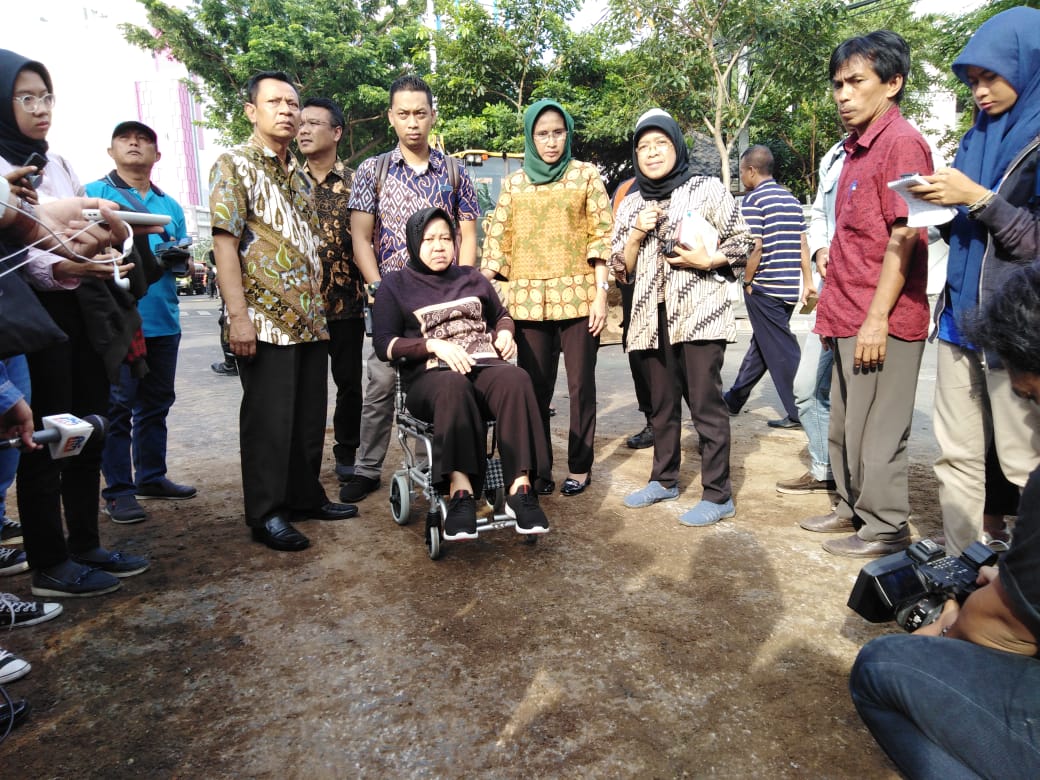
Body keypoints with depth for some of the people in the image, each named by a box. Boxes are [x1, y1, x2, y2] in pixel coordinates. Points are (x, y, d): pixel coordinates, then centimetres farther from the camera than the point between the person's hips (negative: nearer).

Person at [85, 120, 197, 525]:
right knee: (116, 405, -4)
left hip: (164, 320, 6)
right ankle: (118, 489, 4)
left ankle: (151, 475, 25)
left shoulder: (171, 205, 19)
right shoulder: (93, 194, 4)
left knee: (156, 402, 13)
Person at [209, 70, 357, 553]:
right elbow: (225, 241, -11)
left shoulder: (299, 177, 19)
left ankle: (304, 495, 27)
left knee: (310, 415, 12)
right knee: (268, 420, -1)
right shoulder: (235, 166, -3)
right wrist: (238, 315, -19)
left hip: (310, 320, 7)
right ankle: (266, 514, 11)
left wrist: (319, 307, 15)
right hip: (266, 319, -7)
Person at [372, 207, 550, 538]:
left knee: (516, 379, -34)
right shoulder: (396, 285, 14)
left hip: (485, 365, 3)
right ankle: (461, 493, -46)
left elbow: (501, 315, 34)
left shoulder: (472, 278, 25)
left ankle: (520, 489, -40)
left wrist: (504, 332, 8)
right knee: (454, 388, -41)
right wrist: (434, 344, -11)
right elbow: (383, 344, 4)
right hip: (431, 374, -3)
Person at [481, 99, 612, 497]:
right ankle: (538, 468, 17)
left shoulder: (586, 176, 5)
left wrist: (601, 294, -9)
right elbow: (497, 242, 8)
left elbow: (602, 237, -1)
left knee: (580, 385, 4)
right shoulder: (513, 184, 11)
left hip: (578, 297, -2)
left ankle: (579, 467, 18)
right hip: (529, 300, 2)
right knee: (534, 387, 5)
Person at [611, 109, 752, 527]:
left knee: (706, 403, -5)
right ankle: (664, 479, 26)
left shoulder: (707, 189, 3)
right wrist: (637, 232, -6)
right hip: (651, 316, 5)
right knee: (661, 403, 12)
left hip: (699, 312, -4)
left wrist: (708, 261, -12)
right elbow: (620, 270, 10)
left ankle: (718, 495, 3)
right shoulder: (630, 205, 13)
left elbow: (743, 240, 4)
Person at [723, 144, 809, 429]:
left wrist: (747, 282, -8)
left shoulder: (753, 199, -10)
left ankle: (800, 413, 1)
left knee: (783, 352, -3)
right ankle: (734, 399, 30)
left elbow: (755, 246, -18)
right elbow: (803, 246, 11)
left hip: (765, 288, -8)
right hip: (790, 286, 8)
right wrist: (808, 282, 14)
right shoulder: (791, 200, 13)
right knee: (760, 343, 16)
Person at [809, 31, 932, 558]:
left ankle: (885, 529, 14)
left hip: (881, 323, -9)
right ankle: (852, 510, 32)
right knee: (844, 428, 17)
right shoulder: (857, 148, 17)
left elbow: (904, 238, -16)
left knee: (876, 433, 0)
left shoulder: (901, 143, -10)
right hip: (848, 319, 9)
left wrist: (876, 318, -20)